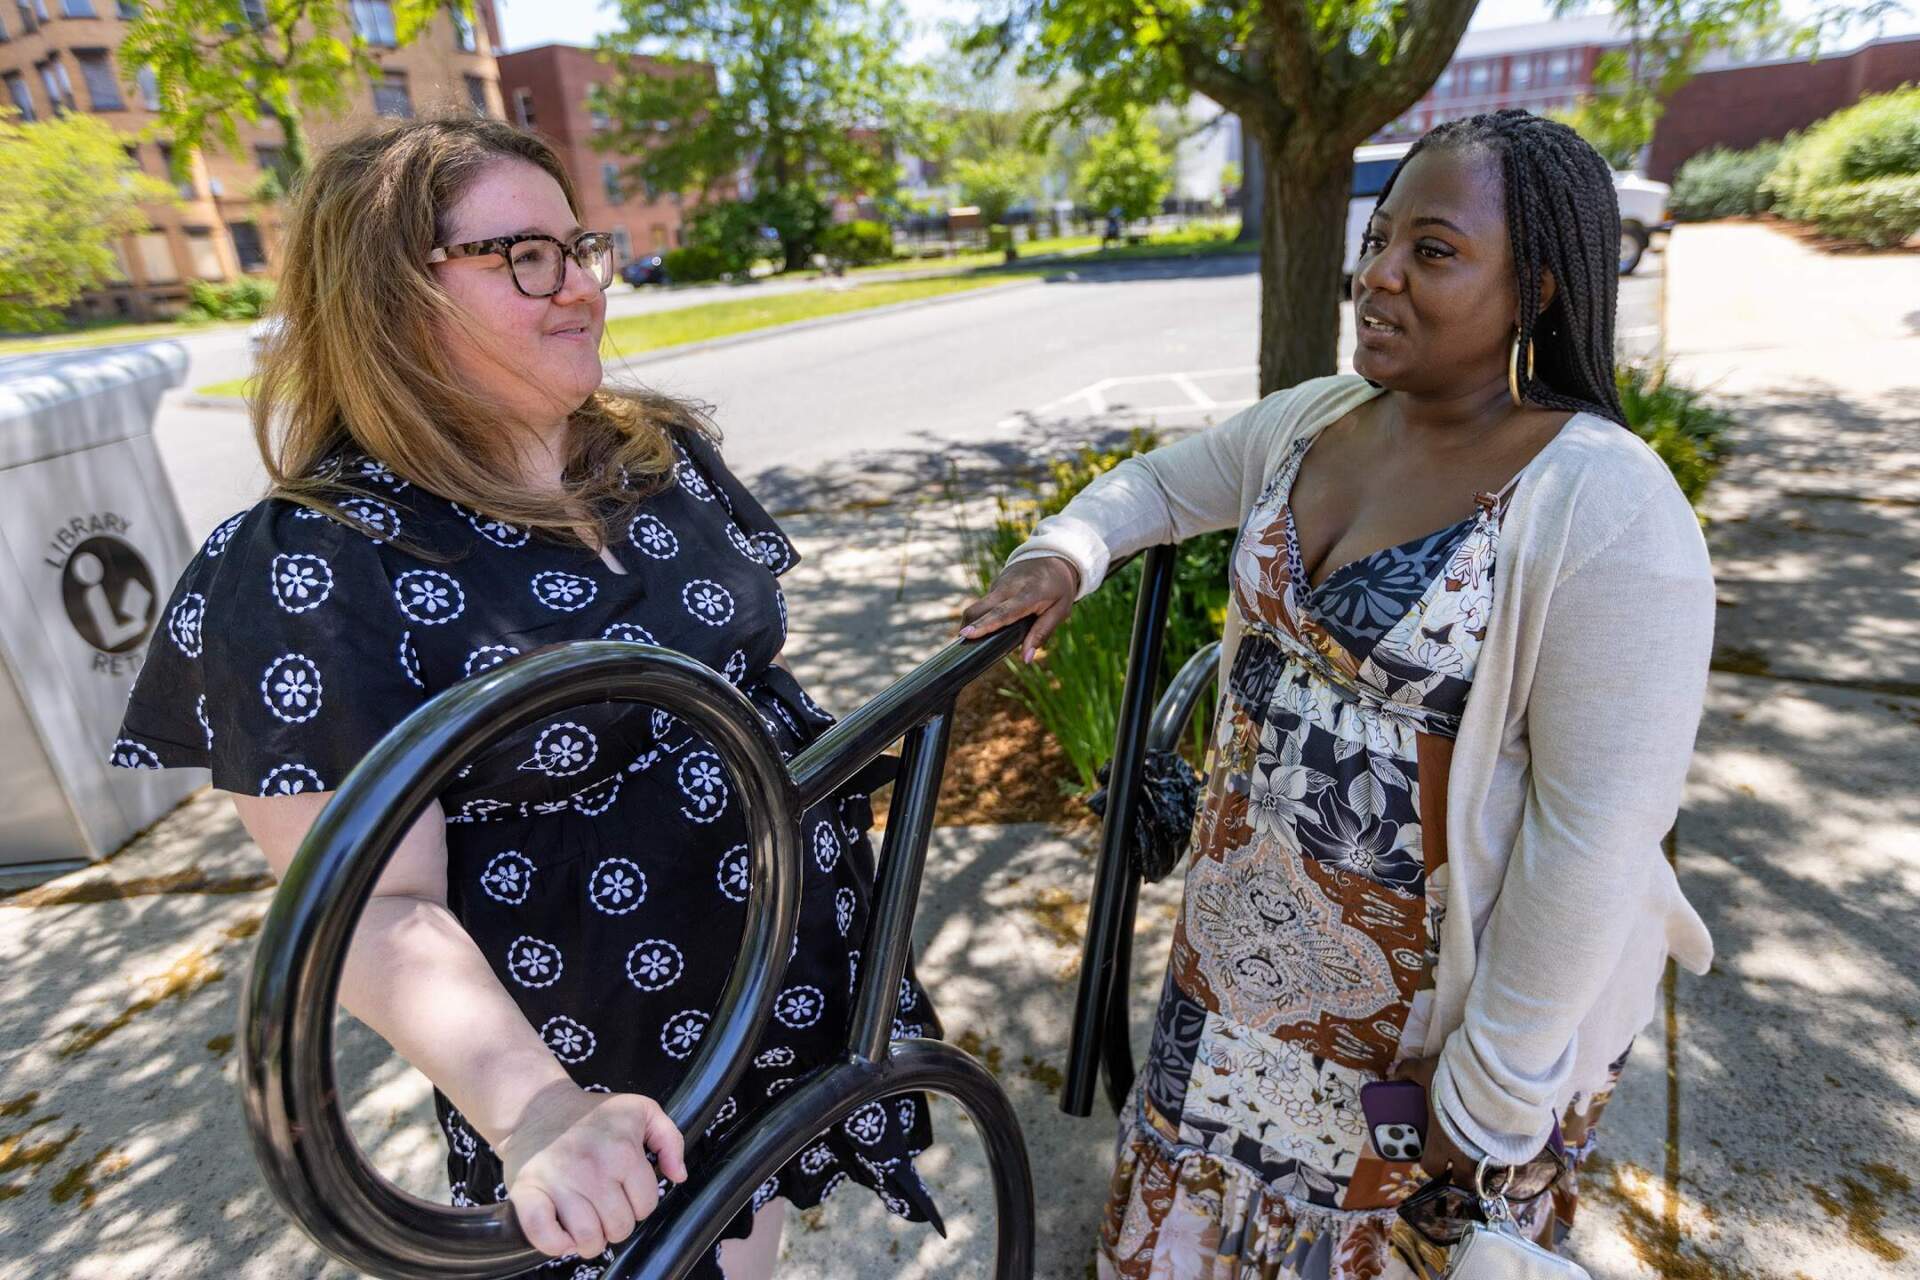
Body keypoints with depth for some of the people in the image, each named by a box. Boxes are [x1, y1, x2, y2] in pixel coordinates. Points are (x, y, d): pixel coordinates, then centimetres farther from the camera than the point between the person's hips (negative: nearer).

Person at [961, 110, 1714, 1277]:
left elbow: (1599, 832, -22)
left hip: (1441, 993, -5)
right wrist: (1064, 554, -7)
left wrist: (1496, 1088, -16)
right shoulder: (1312, 419, -1)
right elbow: (1159, 483, 14)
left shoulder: (1604, 509, -23)